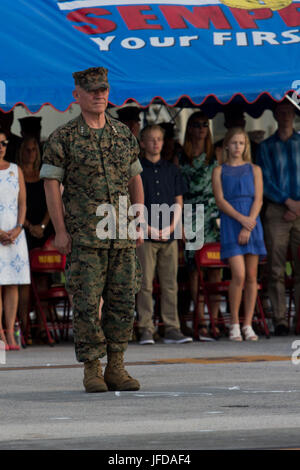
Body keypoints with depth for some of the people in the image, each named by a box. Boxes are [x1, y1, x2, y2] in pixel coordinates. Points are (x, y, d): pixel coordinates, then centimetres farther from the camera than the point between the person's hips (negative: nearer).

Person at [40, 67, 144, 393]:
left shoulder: (124, 135, 11)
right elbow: (51, 183, -2)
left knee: (123, 302, 2)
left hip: (122, 236, 4)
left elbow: (135, 180, 17)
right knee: (87, 304, -6)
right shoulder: (63, 138, -1)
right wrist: (60, 230, -9)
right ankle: (92, 371, -1)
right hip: (84, 237, -4)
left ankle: (116, 368, 10)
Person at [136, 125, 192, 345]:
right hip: (145, 235, -3)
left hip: (170, 235, 3)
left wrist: (170, 228, -1)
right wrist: (148, 228, -10)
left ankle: (172, 329, 5)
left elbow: (178, 202, 13)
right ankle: (146, 329, -2)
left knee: (170, 284, 3)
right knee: (146, 284, -4)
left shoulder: (172, 170, 13)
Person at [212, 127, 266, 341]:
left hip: (252, 224, 2)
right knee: (239, 275, -13)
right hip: (230, 225, -2)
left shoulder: (254, 170, 10)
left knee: (252, 276, 0)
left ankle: (248, 324, 5)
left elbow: (258, 200, 2)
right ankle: (234, 324, -2)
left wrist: (248, 226, -10)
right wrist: (241, 218, -15)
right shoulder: (220, 171, 8)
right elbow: (220, 201, -2)